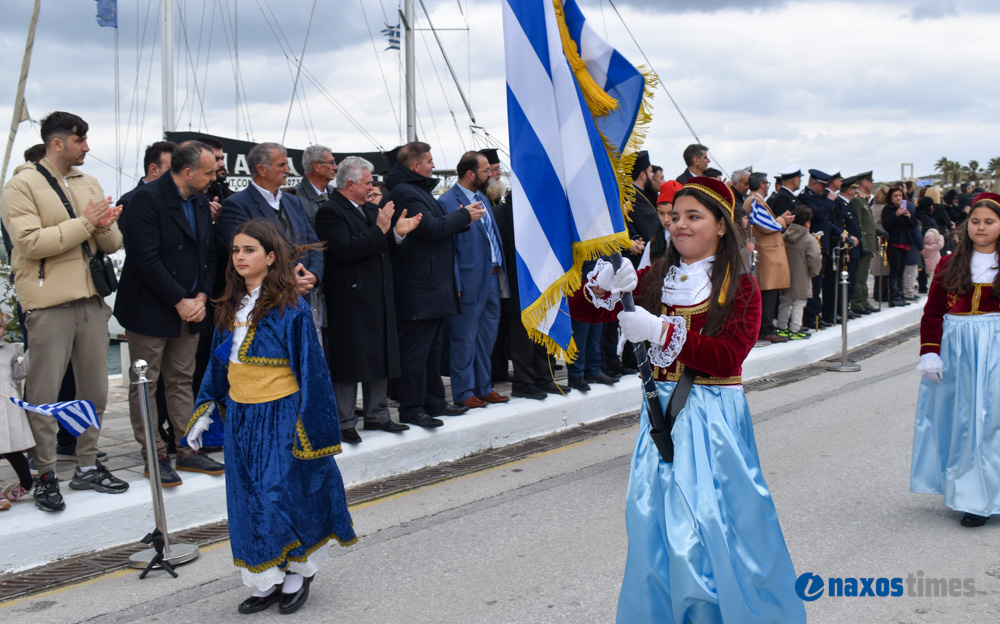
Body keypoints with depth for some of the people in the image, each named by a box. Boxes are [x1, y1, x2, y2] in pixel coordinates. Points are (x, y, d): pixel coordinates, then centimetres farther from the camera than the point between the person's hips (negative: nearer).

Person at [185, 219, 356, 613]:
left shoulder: (290, 308, -12)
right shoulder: (231, 307, 7)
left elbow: (310, 369, -11)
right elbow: (219, 362, 16)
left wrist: (309, 427, -13)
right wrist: (203, 413, 15)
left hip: (280, 416, -6)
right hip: (240, 416, 6)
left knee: (283, 496, -1)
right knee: (249, 503, 10)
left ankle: (299, 572, 21)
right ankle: (267, 582, 22)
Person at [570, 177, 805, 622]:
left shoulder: (740, 287, -4)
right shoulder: (654, 280, 8)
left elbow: (727, 358, -19)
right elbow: (580, 311, 3)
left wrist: (662, 331, -27)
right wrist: (604, 284, -18)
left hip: (714, 416, -4)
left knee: (710, 528, -3)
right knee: (657, 528, 10)